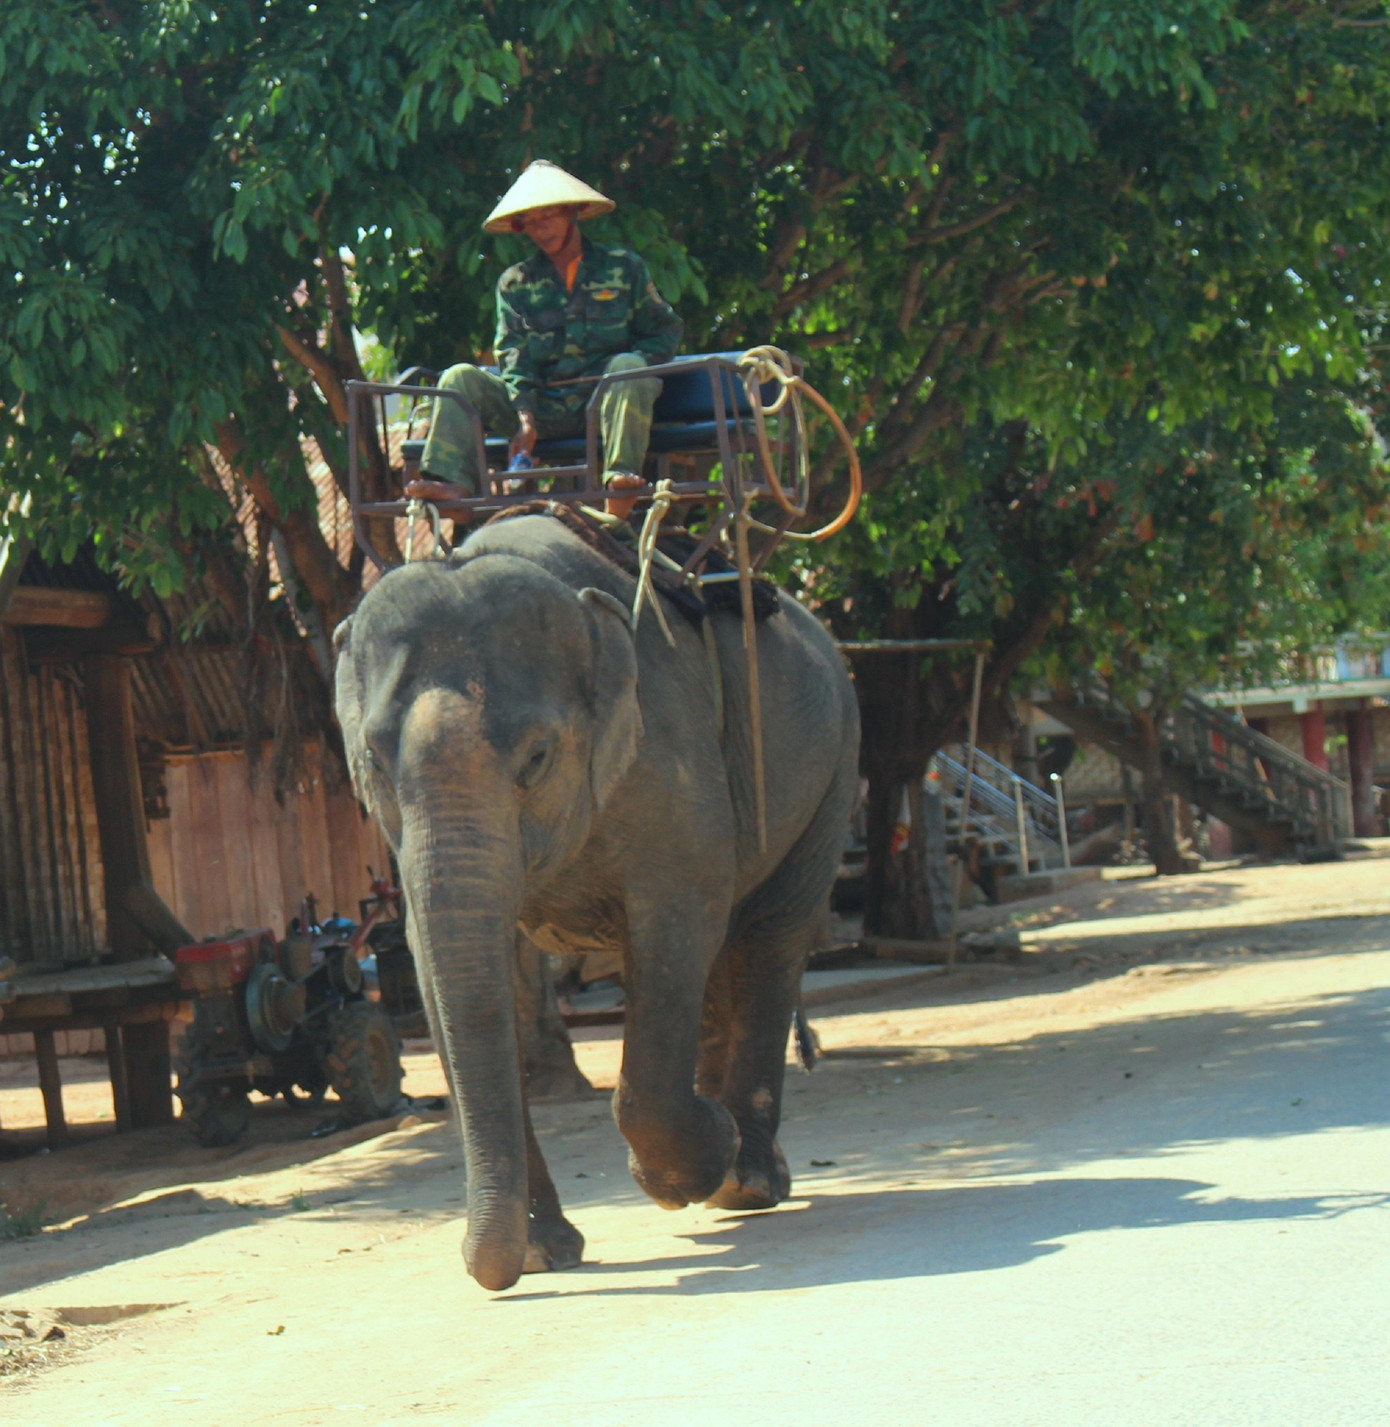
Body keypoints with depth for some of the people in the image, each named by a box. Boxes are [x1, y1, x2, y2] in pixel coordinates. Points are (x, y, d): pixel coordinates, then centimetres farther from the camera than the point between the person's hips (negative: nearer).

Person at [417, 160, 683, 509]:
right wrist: (525, 417, -15)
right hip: (544, 407, 2)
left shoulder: (623, 268, 8)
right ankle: (451, 485, -37)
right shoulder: (515, 283, 12)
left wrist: (630, 367, -13)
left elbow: (666, 331, 8)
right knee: (460, 378, -16)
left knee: (627, 365, -33)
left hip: (605, 401, -2)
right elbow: (513, 357, 3)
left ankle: (621, 472, -48)